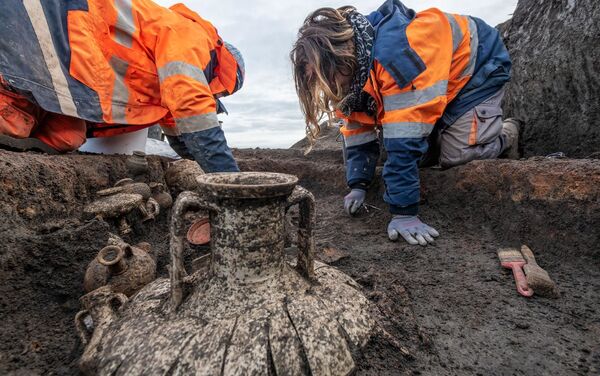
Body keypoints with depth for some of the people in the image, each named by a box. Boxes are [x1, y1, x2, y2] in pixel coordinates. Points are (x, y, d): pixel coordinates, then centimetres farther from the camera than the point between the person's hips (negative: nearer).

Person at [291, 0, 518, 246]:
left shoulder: (397, 52, -42)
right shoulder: (351, 70, -14)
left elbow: (406, 140, -45)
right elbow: (358, 129, -8)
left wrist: (404, 213, -40)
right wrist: (358, 185, -16)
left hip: (479, 68, -6)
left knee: (455, 155, -18)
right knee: (421, 155, -3)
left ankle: (506, 136, 13)